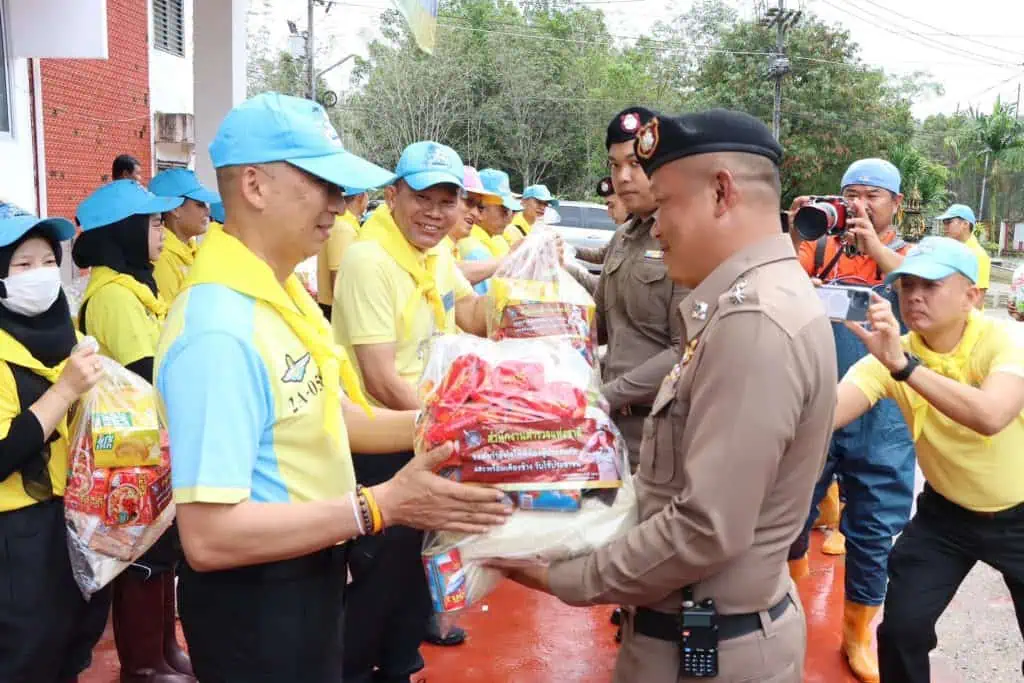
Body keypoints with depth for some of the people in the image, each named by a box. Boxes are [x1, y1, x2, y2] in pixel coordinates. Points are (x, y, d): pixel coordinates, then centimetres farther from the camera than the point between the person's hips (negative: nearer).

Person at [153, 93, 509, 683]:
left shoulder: (284, 292, 3)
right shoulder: (220, 330, -29)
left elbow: (332, 419, 9)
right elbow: (209, 537, -31)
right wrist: (381, 506, -30)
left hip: (312, 572, 9)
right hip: (256, 598, -9)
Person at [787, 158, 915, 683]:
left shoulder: (911, 255, 3)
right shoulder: (823, 250, 4)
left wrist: (876, 247, -22)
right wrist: (795, 240, -20)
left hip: (880, 419, 0)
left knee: (873, 530, 9)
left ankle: (857, 634, 28)